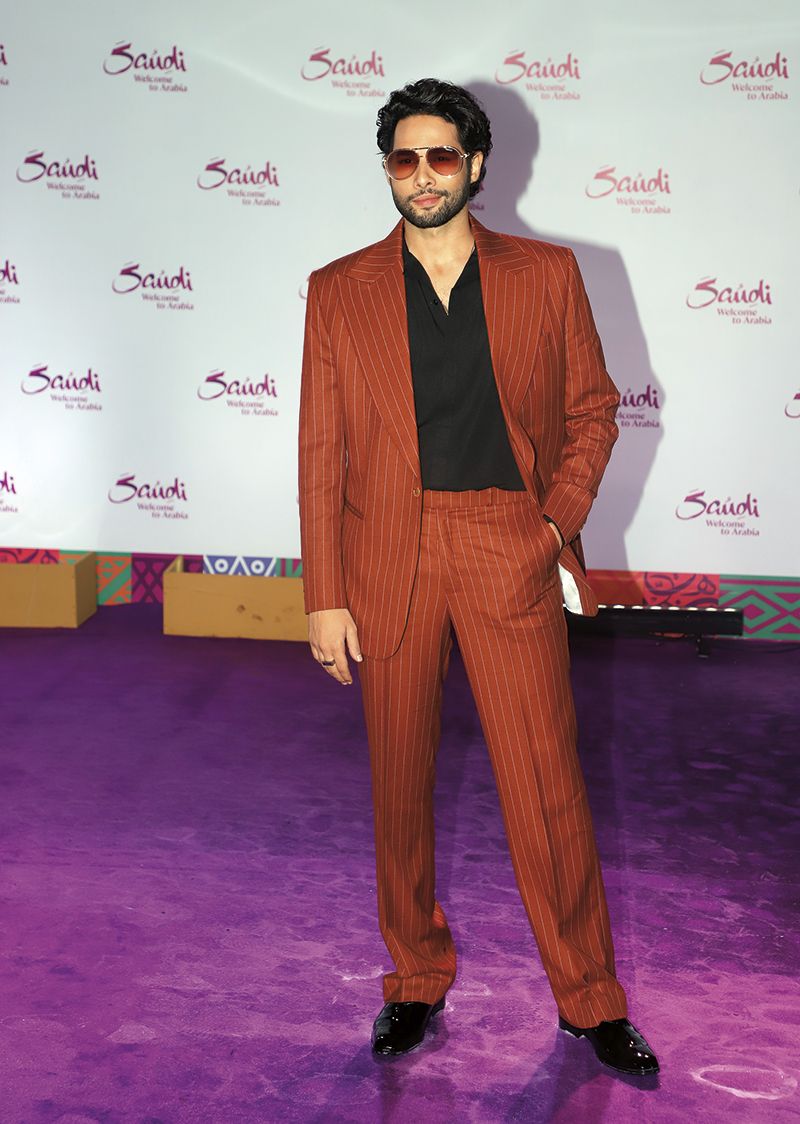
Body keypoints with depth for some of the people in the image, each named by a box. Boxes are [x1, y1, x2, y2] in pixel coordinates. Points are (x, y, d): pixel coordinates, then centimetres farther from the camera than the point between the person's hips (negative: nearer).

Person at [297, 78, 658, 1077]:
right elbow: (322, 451, 3)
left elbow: (592, 406, 12)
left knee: (546, 785, 1)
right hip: (386, 556, 1)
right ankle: (416, 982, 29)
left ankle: (590, 999, 18)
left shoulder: (547, 275, 5)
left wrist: (561, 517, -3)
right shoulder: (338, 291, 5)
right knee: (399, 781, 11)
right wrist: (325, 595, -1)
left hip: (511, 552, -1)